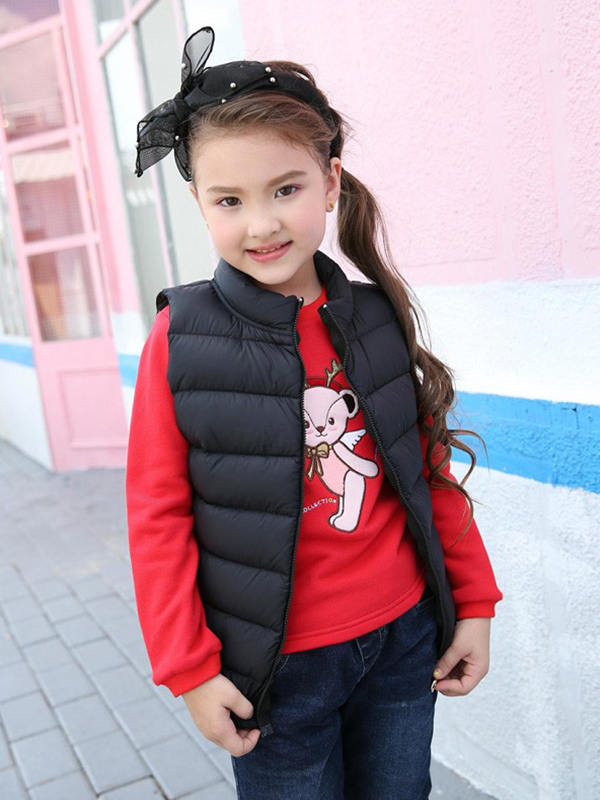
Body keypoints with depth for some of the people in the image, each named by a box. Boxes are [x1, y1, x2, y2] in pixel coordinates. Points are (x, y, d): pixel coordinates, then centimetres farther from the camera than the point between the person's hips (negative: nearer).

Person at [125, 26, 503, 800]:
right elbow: (158, 516, -8)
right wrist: (188, 669, -8)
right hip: (278, 668, -3)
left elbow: (430, 469, 5)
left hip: (404, 638, 4)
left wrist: (473, 603, 6)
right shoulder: (181, 338, -12)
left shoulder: (377, 317, -2)